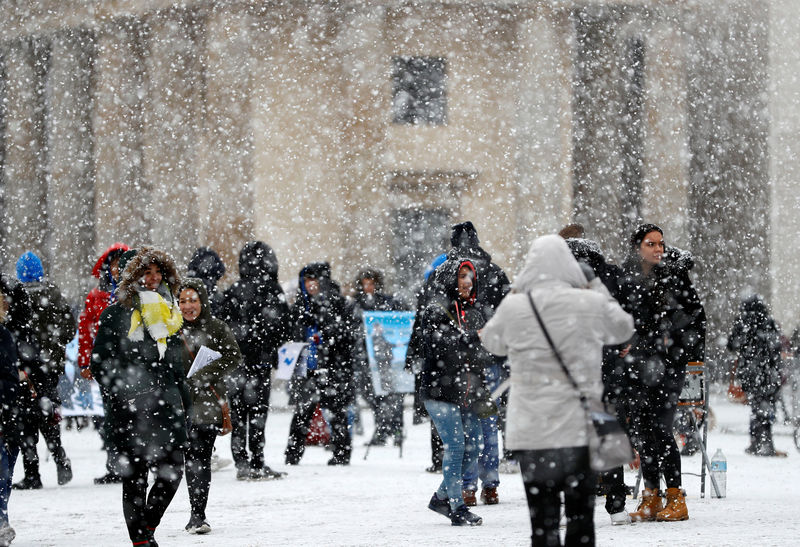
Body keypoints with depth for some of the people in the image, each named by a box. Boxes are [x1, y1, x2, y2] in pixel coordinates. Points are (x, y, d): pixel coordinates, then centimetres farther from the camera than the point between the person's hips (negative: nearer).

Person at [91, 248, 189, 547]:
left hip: (166, 404, 5)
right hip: (130, 409, -5)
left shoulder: (169, 311, 16)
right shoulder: (117, 312, -2)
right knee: (135, 475, -3)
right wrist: (121, 393, -12)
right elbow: (100, 362, -4)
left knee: (173, 471, -2)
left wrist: (183, 398, 16)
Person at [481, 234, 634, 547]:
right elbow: (623, 329, 13)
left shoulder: (513, 307, -7)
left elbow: (492, 342, 14)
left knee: (542, 520, 4)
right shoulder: (591, 304, -7)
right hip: (580, 429, 0)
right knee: (580, 518, 9)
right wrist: (597, 288, 20)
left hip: (531, 434, 0)